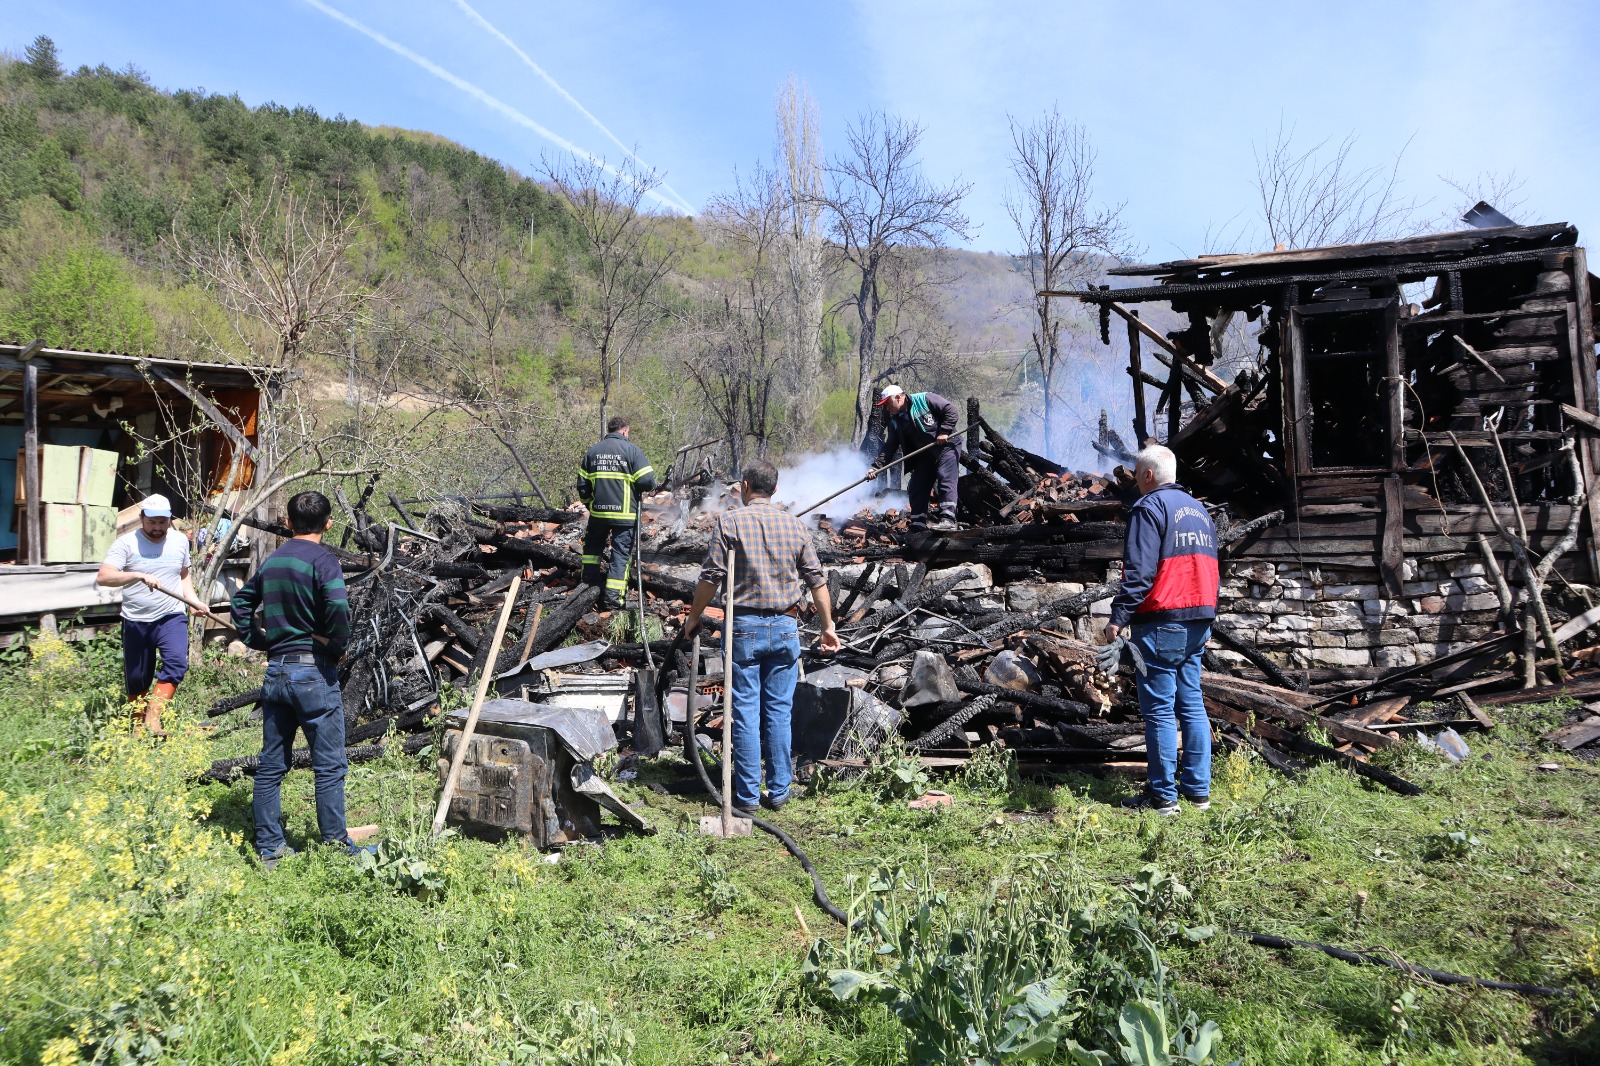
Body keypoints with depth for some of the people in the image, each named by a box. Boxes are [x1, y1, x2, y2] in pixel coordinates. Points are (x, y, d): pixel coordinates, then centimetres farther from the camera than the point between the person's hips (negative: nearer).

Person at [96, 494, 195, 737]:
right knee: (136, 678, 8)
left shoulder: (180, 541, 6)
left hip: (172, 617, 1)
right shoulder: (126, 543, -6)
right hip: (136, 621, -1)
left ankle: (152, 718, -24)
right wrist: (139, 575, -32)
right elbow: (102, 577, -18)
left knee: (176, 662, -24)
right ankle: (137, 726, 28)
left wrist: (193, 600, 4)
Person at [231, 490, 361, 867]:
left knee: (271, 765, 12)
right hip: (314, 671, -7)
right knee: (329, 766, 2)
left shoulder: (272, 561, 10)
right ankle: (336, 847, 8)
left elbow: (242, 603, 20)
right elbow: (339, 609, -25)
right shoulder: (322, 560, -12)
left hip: (276, 670, 7)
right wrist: (337, 646, -9)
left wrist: (261, 642, 17)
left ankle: (269, 848, 19)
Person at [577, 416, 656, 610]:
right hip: (625, 514, -3)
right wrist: (639, 488, 10)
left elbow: (582, 486, 8)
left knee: (593, 545, 24)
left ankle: (590, 582, 26)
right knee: (621, 553, 2)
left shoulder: (592, 451, 7)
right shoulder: (632, 450, -6)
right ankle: (613, 597, -3)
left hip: (598, 512, 3)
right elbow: (647, 481, -13)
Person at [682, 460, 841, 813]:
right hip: (785, 626, 3)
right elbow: (816, 579, 8)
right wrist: (827, 627, 16)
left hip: (744, 627, -3)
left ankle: (747, 795, 7)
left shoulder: (730, 521, -4)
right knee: (779, 710, 9)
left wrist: (693, 617, 7)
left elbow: (711, 577, -7)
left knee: (746, 711, 3)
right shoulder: (795, 524, 7)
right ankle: (779, 791, 13)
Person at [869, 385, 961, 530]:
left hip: (946, 446, -7)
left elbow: (951, 411, -13)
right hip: (924, 454, 7)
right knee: (916, 487, 3)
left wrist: (944, 431, -22)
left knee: (946, 480, -19)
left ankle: (948, 519, -22)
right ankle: (918, 523, 10)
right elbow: (889, 446, 2)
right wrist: (877, 466, -9)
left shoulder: (925, 399, -12)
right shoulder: (895, 421, 7)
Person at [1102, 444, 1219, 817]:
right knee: (1191, 704, 12)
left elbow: (1138, 571, -18)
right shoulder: (1199, 509, 18)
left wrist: (1119, 617, -16)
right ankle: (1198, 789, 16)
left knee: (1159, 709, -4)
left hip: (1161, 622, -8)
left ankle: (1163, 796, -1)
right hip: (1198, 621, 8)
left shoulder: (1149, 507, -8)